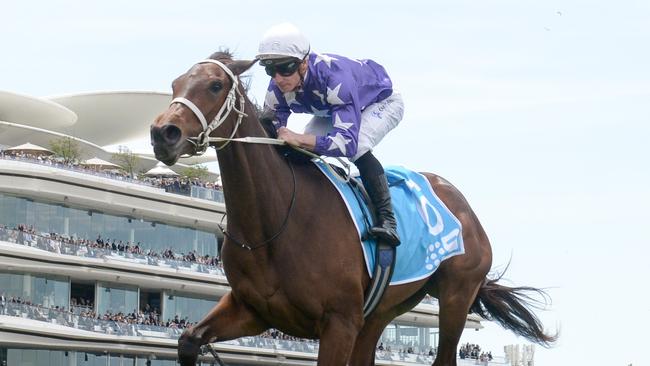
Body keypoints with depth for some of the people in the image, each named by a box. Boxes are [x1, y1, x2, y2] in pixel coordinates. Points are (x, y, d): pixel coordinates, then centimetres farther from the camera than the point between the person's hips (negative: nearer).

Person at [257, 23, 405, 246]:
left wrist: (297, 140, -61)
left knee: (358, 147, -34)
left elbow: (347, 142, -53)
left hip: (381, 102, -7)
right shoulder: (276, 91, -25)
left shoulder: (334, 77, -46)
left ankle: (386, 217, -25)